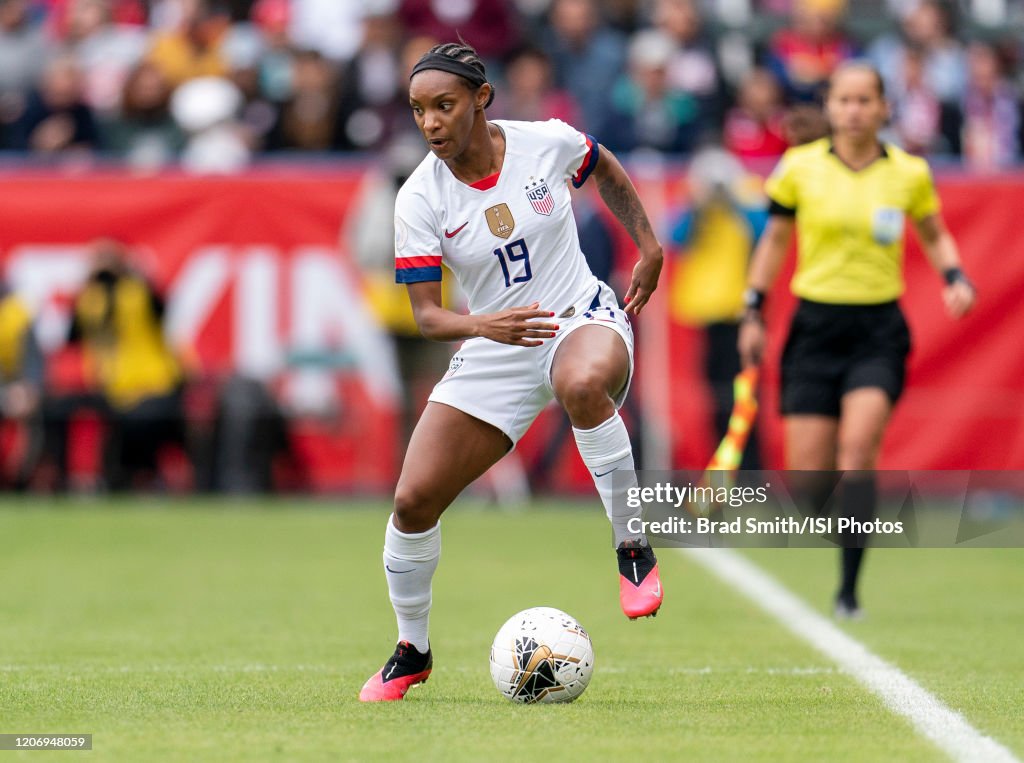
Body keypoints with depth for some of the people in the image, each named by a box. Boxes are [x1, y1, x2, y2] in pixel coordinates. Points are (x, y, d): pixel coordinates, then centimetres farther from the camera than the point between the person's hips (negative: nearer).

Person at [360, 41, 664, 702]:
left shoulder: (548, 142, -11)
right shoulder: (420, 199, -12)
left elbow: (607, 170, 13)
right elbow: (426, 315, -13)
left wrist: (649, 247, 9)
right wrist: (483, 325, -33)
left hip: (582, 320, -2)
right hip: (492, 352, 2)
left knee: (583, 383, -42)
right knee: (414, 500, -8)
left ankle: (633, 549, -24)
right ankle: (411, 652, 18)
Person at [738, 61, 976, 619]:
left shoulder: (909, 173, 2)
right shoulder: (799, 168, 1)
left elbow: (935, 236, 19)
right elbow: (775, 239, 14)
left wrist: (955, 278, 1)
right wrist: (753, 312, 11)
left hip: (879, 328, -1)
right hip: (815, 326, 1)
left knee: (859, 444, -23)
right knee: (807, 469, -4)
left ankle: (848, 588, -21)